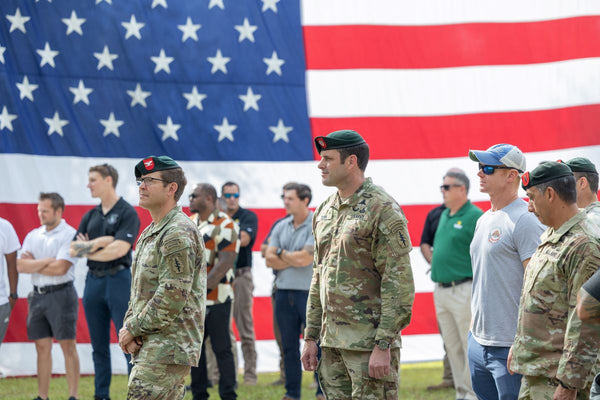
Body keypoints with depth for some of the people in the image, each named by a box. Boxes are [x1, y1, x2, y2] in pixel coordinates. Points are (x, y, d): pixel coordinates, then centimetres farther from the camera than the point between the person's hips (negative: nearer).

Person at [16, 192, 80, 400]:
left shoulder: (69, 235, -7)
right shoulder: (33, 236, 12)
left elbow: (60, 268, -17)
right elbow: (20, 266, 0)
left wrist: (33, 265, -3)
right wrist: (46, 261, -12)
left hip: (61, 294, -6)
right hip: (38, 295, 6)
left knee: (68, 346, -4)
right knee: (42, 347, 7)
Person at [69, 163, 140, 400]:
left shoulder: (127, 213, -5)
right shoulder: (90, 216, 15)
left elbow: (119, 249, -17)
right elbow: (73, 249, 6)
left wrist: (86, 249, -3)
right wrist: (98, 243, -11)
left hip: (118, 280, -7)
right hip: (93, 281, 7)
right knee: (99, 345, 9)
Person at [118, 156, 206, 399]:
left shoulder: (179, 234, -13)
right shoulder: (150, 233, 19)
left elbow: (172, 297, -20)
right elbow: (138, 291, 21)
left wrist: (133, 329, -12)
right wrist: (129, 327, 3)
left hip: (167, 349, -10)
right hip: (150, 347, 10)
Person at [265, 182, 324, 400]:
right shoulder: (281, 227, 11)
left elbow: (305, 258, -16)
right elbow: (270, 259, 3)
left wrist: (282, 254, -1)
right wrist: (295, 260, -8)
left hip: (310, 293, -6)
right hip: (284, 292, 6)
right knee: (289, 347, 10)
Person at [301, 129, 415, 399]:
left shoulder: (383, 210, -11)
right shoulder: (325, 211, 15)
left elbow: (399, 284, -15)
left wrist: (384, 346, -19)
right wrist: (311, 336, 16)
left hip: (368, 343, -8)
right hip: (332, 341, 8)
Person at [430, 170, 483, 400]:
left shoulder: (475, 216, -10)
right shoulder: (444, 216, 16)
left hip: (464, 289, -9)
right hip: (441, 291, 9)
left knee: (471, 345, -5)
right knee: (452, 346, 12)